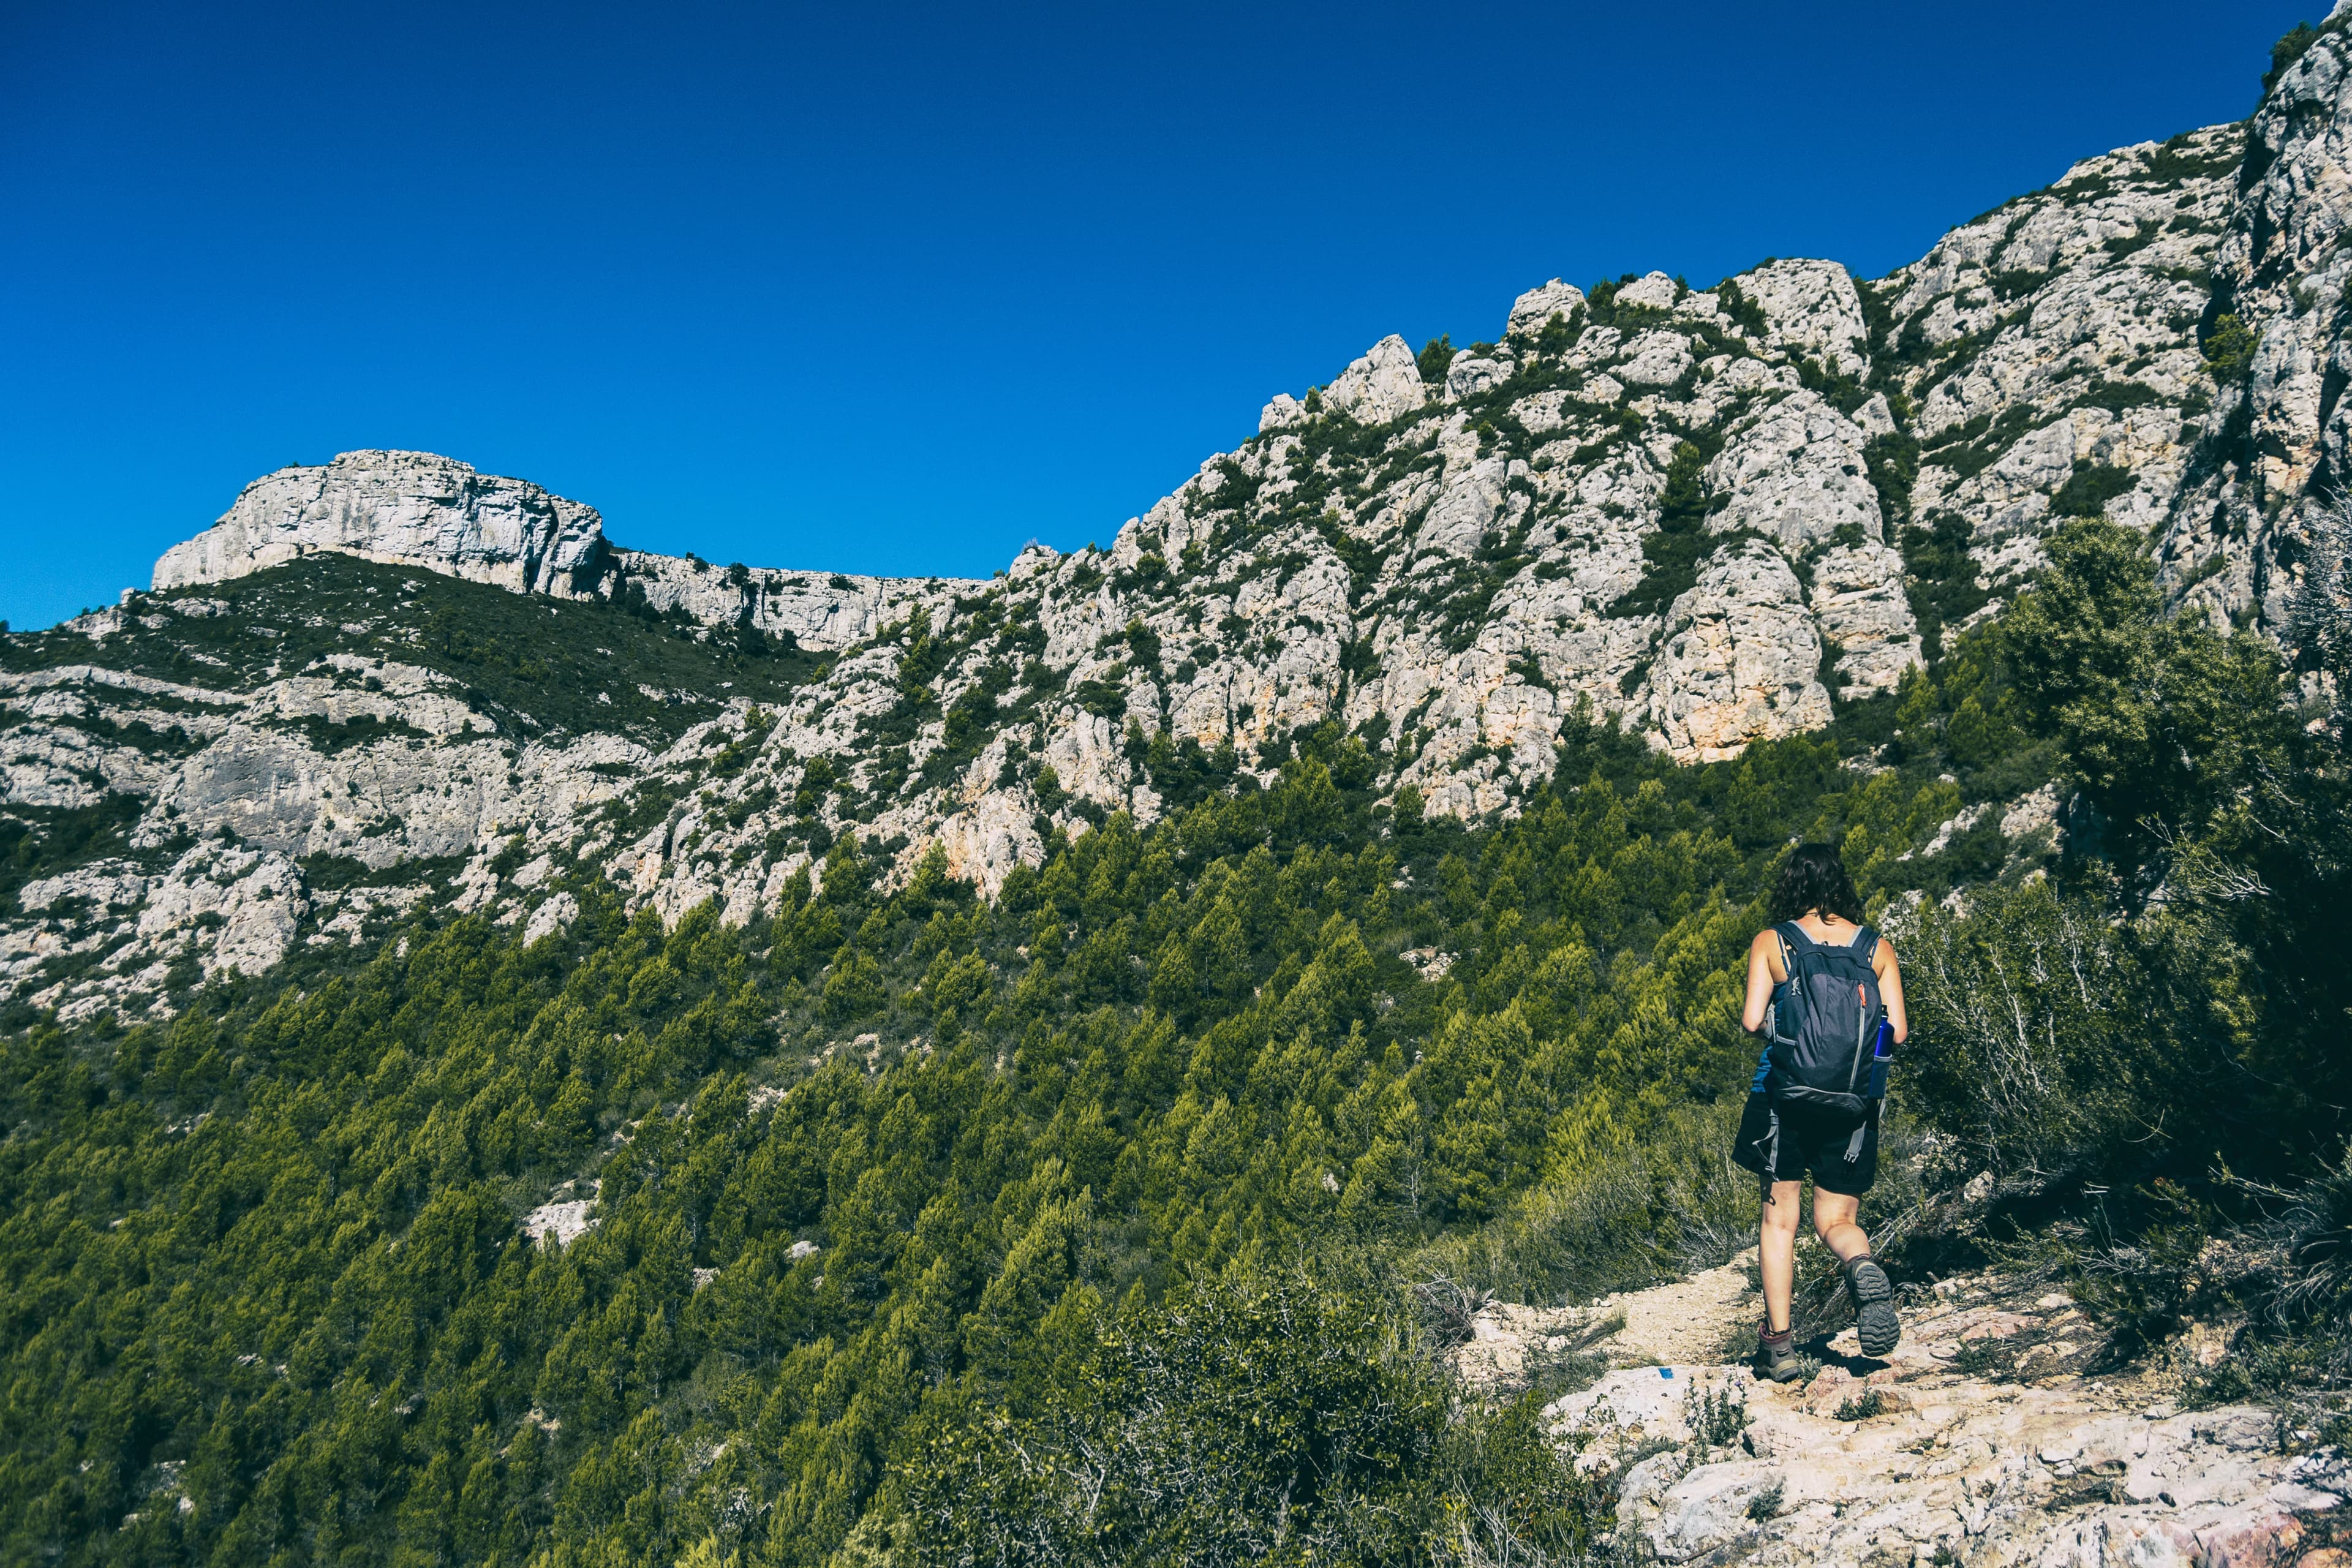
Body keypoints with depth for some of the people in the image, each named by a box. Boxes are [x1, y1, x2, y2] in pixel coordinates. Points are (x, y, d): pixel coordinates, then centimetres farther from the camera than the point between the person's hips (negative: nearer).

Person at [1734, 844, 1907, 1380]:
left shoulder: (1771, 943, -4)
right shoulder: (1878, 947, 2)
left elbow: (1752, 1020, -11)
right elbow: (1898, 1032, -2)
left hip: (1787, 1095, -2)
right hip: (1854, 1103, 2)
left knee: (1779, 1219, 12)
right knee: (1836, 1221, 13)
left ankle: (1779, 1341, 9)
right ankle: (1863, 1265, -21)